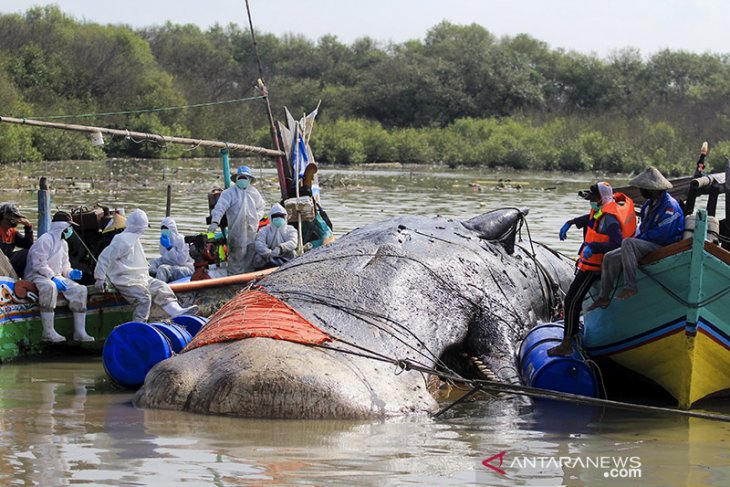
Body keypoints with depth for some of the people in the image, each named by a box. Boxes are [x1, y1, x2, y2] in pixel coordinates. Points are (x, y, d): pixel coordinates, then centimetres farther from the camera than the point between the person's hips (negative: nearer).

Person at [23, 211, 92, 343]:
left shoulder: (63, 243, 18)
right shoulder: (45, 240, -13)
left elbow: (64, 264, 25)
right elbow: (39, 265, -20)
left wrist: (70, 273, 2)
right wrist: (53, 278, -25)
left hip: (56, 276, 9)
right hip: (37, 276, -9)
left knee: (80, 289, -8)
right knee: (50, 287, -41)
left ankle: (80, 332, -10)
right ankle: (48, 332, -41)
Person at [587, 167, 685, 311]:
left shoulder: (669, 206, -16)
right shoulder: (649, 204, 15)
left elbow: (661, 234, -24)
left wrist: (638, 239, -12)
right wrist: (636, 239, 5)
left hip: (664, 247, -10)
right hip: (647, 245, 10)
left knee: (628, 243, -33)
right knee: (610, 258, 3)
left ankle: (630, 286, -36)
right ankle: (604, 297, 4)